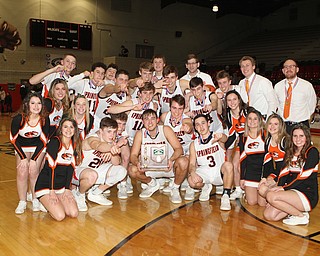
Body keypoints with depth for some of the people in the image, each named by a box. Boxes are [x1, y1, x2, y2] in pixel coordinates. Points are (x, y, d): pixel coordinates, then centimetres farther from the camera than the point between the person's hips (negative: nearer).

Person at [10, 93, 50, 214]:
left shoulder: (44, 119, -22)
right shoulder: (18, 118, -25)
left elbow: (44, 140, -13)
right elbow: (13, 139, -14)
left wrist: (34, 159, -17)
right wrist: (23, 157, -17)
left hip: (38, 147, 0)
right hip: (21, 147, 0)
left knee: (33, 172, -14)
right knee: (22, 173, -13)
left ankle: (35, 200, 4)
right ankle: (22, 202, 2)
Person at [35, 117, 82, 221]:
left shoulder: (74, 144, 5)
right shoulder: (55, 142, -14)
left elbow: (71, 168, 3)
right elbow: (51, 167, -17)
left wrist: (67, 189, -4)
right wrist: (52, 191, -19)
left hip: (62, 186, 6)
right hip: (46, 185, -6)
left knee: (74, 213, -9)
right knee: (60, 216, -19)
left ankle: (51, 204, 16)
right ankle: (46, 202, 10)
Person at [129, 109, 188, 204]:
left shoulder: (165, 130, -14)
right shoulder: (140, 134, -8)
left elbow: (179, 149, -18)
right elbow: (133, 155, -10)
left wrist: (171, 159, -39)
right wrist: (137, 163, -34)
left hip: (168, 167, -2)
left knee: (183, 161, -33)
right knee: (132, 170, -22)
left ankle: (175, 189, -4)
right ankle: (152, 184, 10)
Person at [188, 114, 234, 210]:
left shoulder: (217, 137, -4)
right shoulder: (194, 144, 4)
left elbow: (225, 139, -30)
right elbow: (192, 164, 1)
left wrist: (220, 138, -56)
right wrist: (192, 172, -24)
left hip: (219, 172, -2)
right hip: (204, 173, 2)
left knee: (228, 165, -34)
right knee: (191, 181, -28)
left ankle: (226, 196, -19)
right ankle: (206, 187, 8)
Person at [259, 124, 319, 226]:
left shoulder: (312, 152, -6)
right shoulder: (290, 152, 14)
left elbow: (304, 176, -15)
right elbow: (284, 174, 6)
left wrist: (284, 188, -17)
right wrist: (278, 188, -8)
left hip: (308, 195, -7)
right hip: (292, 192, 7)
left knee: (271, 196, -27)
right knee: (268, 215, -11)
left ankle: (301, 216, -9)